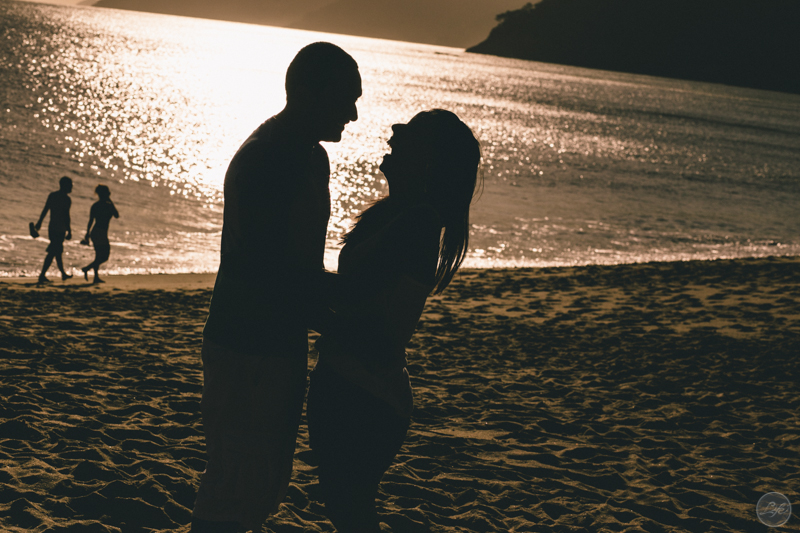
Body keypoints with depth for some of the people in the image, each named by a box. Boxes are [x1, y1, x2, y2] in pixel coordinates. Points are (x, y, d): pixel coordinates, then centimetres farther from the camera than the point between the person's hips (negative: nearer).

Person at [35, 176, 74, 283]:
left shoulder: (52, 195, 9)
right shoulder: (66, 199, -12)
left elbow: (44, 211, 11)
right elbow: (66, 216, -15)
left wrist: (39, 223, 19)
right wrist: (69, 231, -11)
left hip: (51, 227, 8)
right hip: (60, 229, -8)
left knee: (58, 251, 19)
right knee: (53, 252, -7)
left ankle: (63, 273, 32)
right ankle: (42, 275, -11)